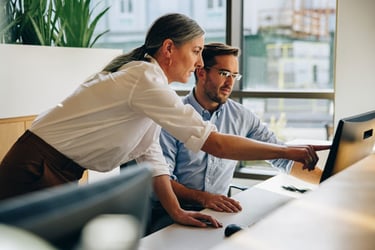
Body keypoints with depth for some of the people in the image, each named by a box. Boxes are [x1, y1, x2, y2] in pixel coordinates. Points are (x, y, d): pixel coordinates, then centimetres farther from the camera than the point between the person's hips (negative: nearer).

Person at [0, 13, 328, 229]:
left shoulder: (145, 78, 7)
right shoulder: (146, 80, -23)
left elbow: (150, 155, 5)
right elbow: (215, 144, -26)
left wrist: (176, 212, -3)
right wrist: (288, 152, -19)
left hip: (60, 174, 9)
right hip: (34, 173, -9)